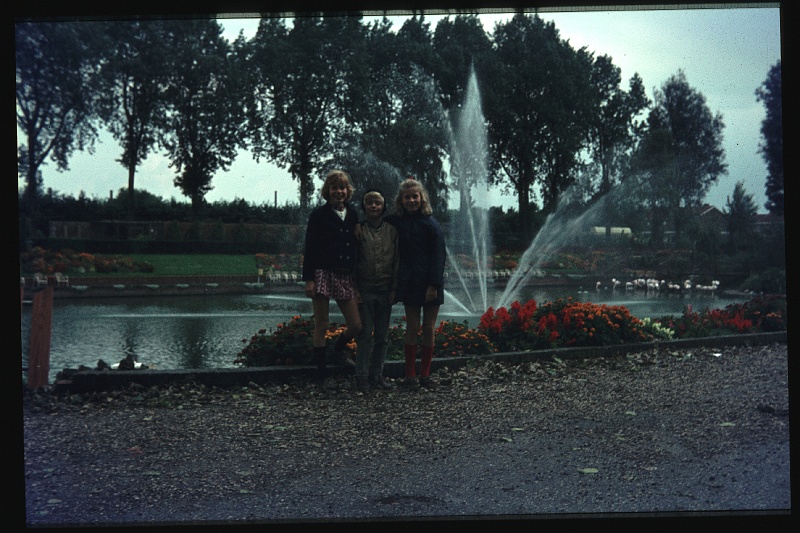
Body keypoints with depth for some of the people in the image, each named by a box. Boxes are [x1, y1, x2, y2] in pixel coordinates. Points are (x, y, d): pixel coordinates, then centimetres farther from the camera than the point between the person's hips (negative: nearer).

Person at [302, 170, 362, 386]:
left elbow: (356, 245, 15)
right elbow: (309, 248, -5)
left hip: (345, 276, 5)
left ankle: (338, 350, 35)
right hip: (323, 273, -5)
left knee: (356, 325, 4)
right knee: (321, 326, 0)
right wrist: (308, 279, -12)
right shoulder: (319, 215, -2)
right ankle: (321, 374, 9)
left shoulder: (352, 214, 12)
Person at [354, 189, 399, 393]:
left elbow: (397, 261, 6)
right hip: (364, 289, -2)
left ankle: (377, 375, 14)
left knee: (382, 336, 6)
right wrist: (354, 289, -6)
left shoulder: (392, 231, 6)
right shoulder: (359, 231, 1)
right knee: (365, 334, -2)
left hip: (385, 290, 2)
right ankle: (362, 377, 3)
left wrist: (394, 289, 0)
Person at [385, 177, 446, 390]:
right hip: (410, 282, 2)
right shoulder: (397, 222, 3)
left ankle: (425, 374, 14)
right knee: (413, 327, 2)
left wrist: (433, 285, -15)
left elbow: (439, 256, -9)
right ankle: (410, 375, 7)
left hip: (430, 283, -2)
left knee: (429, 329, 4)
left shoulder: (431, 224, -6)